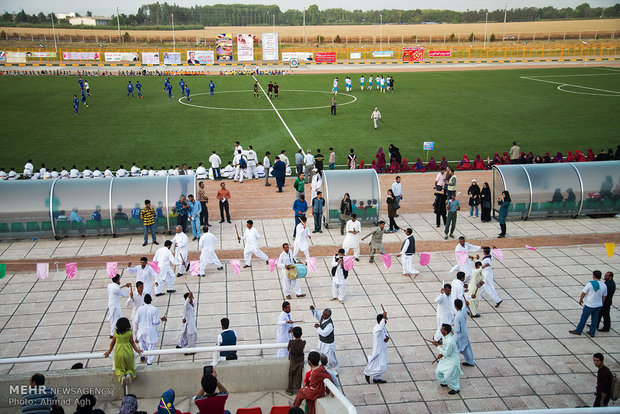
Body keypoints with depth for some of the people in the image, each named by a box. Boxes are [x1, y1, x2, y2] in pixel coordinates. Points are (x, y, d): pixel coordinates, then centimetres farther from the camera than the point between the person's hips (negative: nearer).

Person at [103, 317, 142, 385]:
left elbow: (112, 343, 7)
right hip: (128, 352, -1)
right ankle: (129, 374, -15)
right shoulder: (129, 333, -8)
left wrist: (109, 351, 22)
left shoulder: (115, 333, -4)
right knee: (130, 367, 16)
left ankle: (122, 376, -15)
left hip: (118, 352, 1)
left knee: (119, 368, 16)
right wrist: (137, 350, 16)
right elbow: (132, 342, 0)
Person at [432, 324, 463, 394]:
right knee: (438, 372, 13)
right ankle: (444, 382, 40)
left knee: (448, 376, -5)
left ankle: (456, 389, 19)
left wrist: (437, 346, -24)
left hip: (453, 360, -9)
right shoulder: (444, 337, -6)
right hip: (446, 359, 9)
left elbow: (446, 353, -27)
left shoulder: (450, 341, -35)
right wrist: (441, 354, -6)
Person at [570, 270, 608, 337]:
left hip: (589, 305, -5)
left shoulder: (590, 284, -19)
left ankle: (578, 331, 21)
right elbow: (603, 297, 9)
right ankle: (592, 333, 26)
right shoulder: (604, 286, -3)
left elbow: (583, 293, -12)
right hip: (599, 305, 5)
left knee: (583, 318, 9)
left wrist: (580, 300, 5)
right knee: (595, 319, 16)